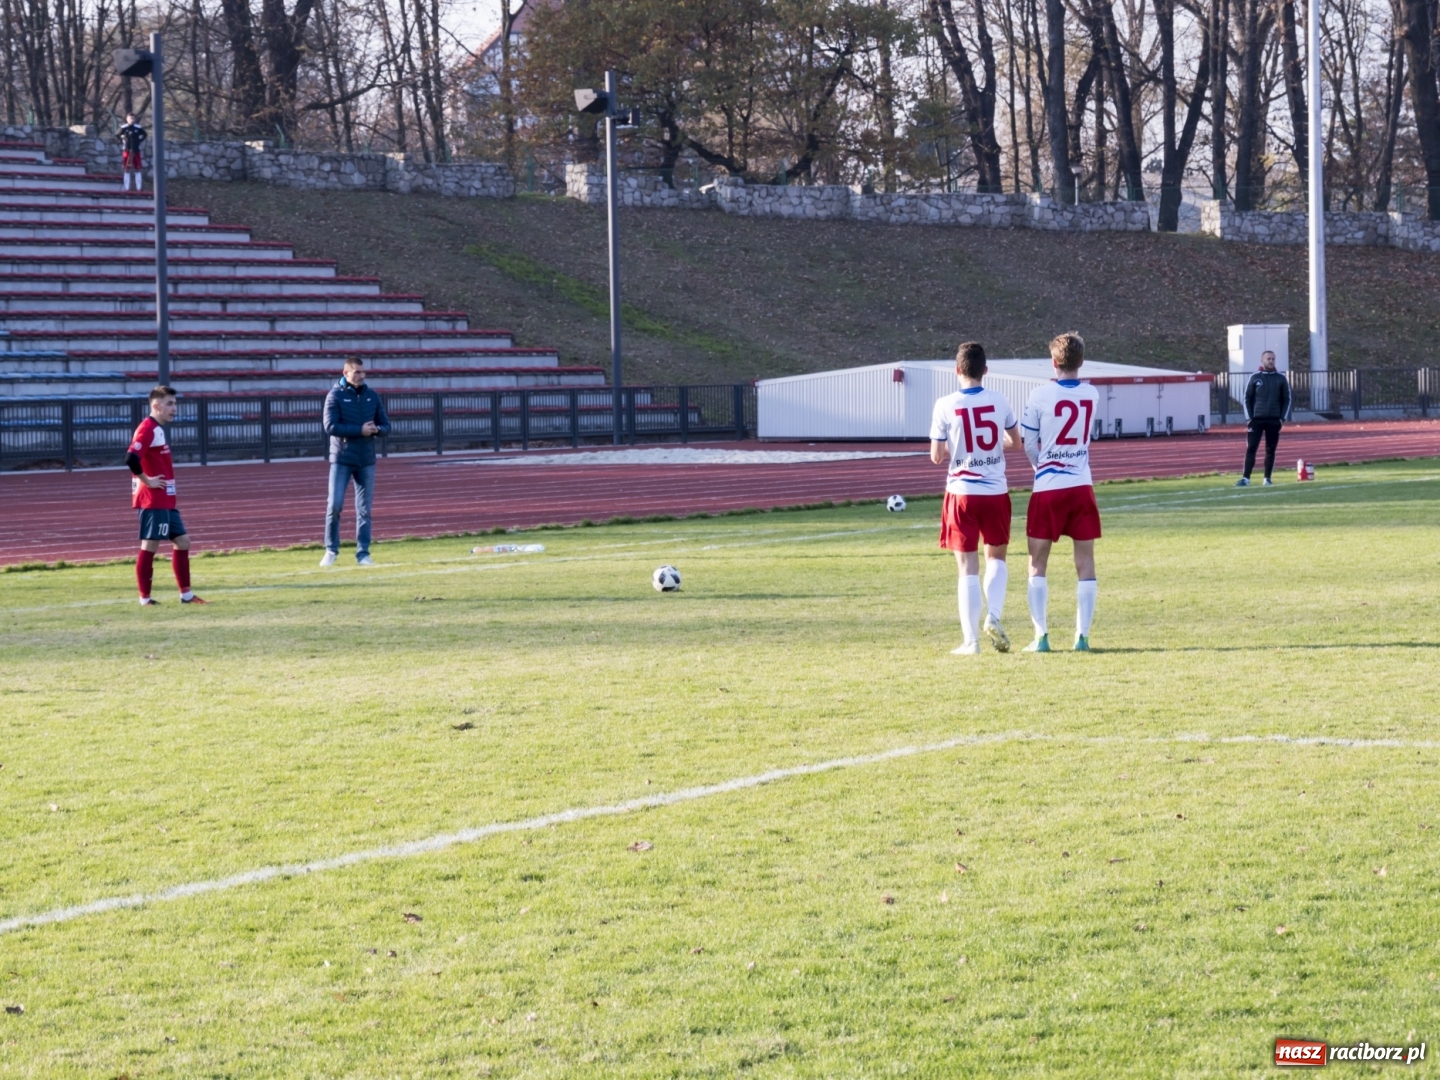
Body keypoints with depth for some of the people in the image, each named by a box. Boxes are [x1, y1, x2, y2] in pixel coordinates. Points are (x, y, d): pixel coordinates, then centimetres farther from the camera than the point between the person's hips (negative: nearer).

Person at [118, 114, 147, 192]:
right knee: (126, 169, 0)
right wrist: (122, 141, 3)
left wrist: (139, 141, 6)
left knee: (138, 169, 2)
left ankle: (139, 188, 5)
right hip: (126, 150, -1)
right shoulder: (124, 128, -5)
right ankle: (126, 188, 2)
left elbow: (144, 134, 16)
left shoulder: (138, 128, -1)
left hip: (135, 151, 1)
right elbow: (117, 134, 8)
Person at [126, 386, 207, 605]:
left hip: (165, 501, 10)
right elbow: (131, 458, -27)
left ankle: (186, 594, 17)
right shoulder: (147, 429, -15)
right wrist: (147, 481, -19)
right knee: (150, 546, -6)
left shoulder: (158, 429, 16)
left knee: (182, 540, 12)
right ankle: (145, 599, -1)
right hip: (152, 500, -10)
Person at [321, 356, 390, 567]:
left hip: (366, 460, 4)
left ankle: (363, 553, 8)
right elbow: (330, 426, -14)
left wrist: (376, 429, -12)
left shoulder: (372, 396, 9)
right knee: (335, 505, -9)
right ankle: (331, 550, 5)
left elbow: (386, 425, 11)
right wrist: (360, 430, -19)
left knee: (364, 510, 4)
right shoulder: (335, 395, -4)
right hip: (341, 459, -3)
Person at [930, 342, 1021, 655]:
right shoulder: (999, 402, -1)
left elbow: (936, 457, -5)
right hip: (996, 492, 2)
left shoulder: (945, 406, -8)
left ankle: (970, 639, 0)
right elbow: (1015, 442, 13)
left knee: (968, 567, 3)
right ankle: (993, 616, -2)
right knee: (996, 558, 19)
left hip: (962, 492, -2)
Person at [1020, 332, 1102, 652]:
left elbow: (1029, 445, -1)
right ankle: (1082, 636, 4)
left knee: (1038, 563, 7)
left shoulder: (1040, 395, -9)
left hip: (1047, 489, -2)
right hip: (1081, 487, 3)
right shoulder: (1092, 396, 1)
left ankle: (1041, 636, 1)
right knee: (1085, 562, 7)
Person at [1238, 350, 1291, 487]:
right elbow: (1247, 398, 5)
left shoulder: (1281, 379, 6)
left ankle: (1267, 478, 10)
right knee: (1251, 449, -6)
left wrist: (1283, 418, -1)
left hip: (1274, 420, 1)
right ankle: (1246, 478, -7)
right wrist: (1248, 418, -3)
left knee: (1270, 450, 4)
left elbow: (1286, 399, 9)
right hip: (1256, 419, -1)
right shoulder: (1255, 378, 3)